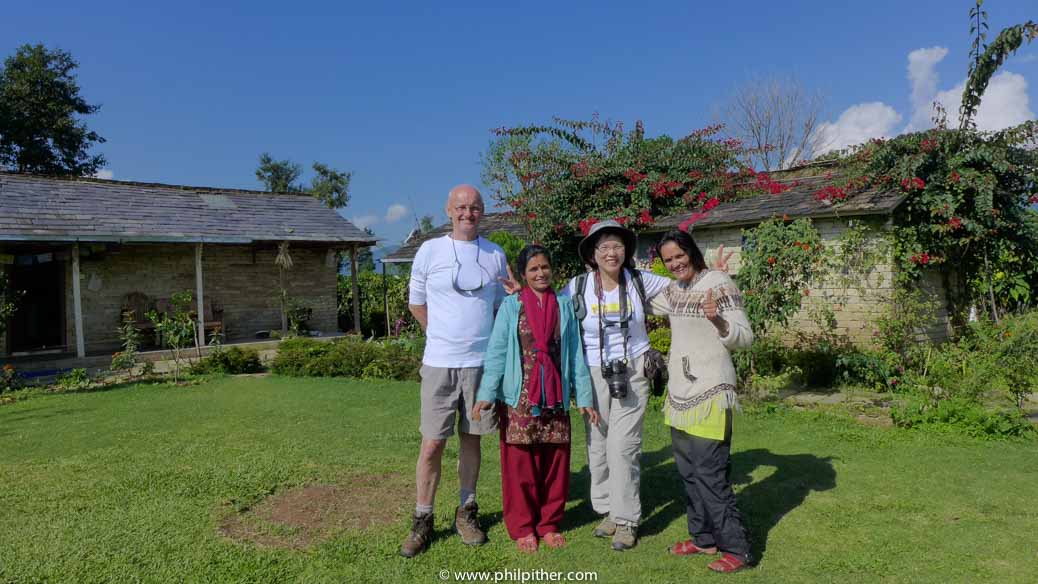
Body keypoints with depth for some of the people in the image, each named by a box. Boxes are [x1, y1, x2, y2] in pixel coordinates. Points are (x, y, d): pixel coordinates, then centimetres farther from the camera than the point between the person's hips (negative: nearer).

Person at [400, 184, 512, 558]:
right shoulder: (430, 251, 0)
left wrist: (486, 342, 8)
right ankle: (422, 520, 14)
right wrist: (445, 337, 10)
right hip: (439, 363, -2)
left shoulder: (495, 255, 6)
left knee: (471, 439, 11)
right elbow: (416, 304, 9)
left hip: (482, 362, 2)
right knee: (432, 444, -1)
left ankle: (467, 511, 27)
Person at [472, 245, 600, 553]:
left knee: (555, 463, 9)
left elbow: (575, 353, 6)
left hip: (555, 397, 3)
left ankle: (549, 524, 24)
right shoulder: (510, 305, -1)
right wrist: (486, 394, -16)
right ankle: (522, 527, 18)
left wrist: (584, 397, 2)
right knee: (520, 464, 4)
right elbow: (496, 351, -6)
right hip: (519, 397, -2)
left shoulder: (564, 305, 6)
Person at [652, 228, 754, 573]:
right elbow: (646, 303, 31)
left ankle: (737, 548, 6)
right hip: (679, 391, 8)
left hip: (710, 391, -8)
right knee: (688, 471, 14)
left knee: (710, 473, -8)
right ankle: (704, 538, 28)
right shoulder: (673, 290, 10)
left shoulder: (720, 285, -12)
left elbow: (746, 338, -15)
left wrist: (718, 321, -33)